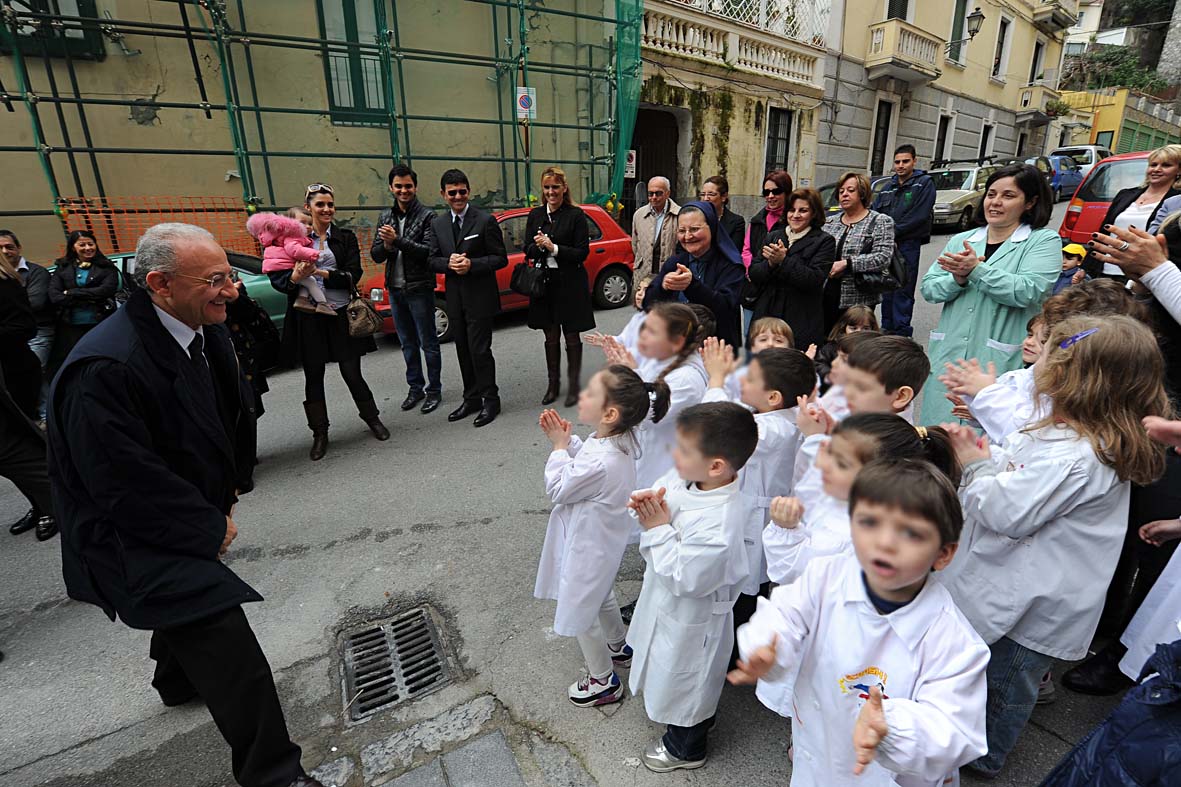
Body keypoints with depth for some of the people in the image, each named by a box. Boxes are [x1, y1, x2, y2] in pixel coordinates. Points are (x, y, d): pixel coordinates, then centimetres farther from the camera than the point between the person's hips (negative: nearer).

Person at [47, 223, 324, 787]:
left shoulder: (205, 331, -7)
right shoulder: (105, 368, -33)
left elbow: (233, 408, 8)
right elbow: (129, 487, -29)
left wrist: (230, 485, 5)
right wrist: (210, 529, -18)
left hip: (189, 516, 9)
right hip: (131, 535, -9)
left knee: (189, 602, 32)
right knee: (226, 642, -17)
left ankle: (177, 681, 63)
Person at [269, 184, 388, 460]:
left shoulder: (346, 237, 6)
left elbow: (353, 275, -5)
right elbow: (276, 277, -2)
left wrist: (320, 273, -18)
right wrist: (295, 277, -23)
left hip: (342, 314, 0)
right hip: (308, 317, 1)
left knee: (352, 373, 2)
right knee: (313, 376, 7)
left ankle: (372, 419, 25)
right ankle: (320, 434, 19)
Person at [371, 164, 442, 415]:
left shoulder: (427, 216, -7)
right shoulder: (385, 217, 10)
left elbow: (428, 251, -17)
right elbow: (375, 255, 7)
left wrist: (398, 240, -23)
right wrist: (386, 245, -14)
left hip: (419, 289, -6)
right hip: (395, 289, 6)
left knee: (428, 343, 2)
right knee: (407, 344, 15)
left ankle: (434, 390, 14)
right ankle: (415, 387, 28)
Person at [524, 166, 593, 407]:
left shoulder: (576, 215, -6)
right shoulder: (535, 215, 7)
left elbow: (582, 253, -9)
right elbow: (528, 251, 7)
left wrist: (553, 248, -18)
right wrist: (539, 246, -14)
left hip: (570, 284, -4)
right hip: (544, 282, 4)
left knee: (571, 336, 6)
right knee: (550, 337, 12)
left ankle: (574, 385, 17)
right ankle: (553, 384, 25)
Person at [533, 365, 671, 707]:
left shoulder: (601, 462, -41)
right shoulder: (619, 438, -13)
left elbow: (557, 489, -24)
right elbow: (583, 457, 6)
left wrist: (559, 446, -15)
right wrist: (567, 440, -10)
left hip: (588, 548, -9)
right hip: (601, 539, 9)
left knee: (579, 613, 16)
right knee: (600, 596, 33)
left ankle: (604, 681, 38)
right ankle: (619, 647, 58)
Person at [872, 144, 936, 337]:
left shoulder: (924, 183, 0)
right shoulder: (888, 187, 16)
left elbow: (919, 216, -11)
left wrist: (894, 233, -12)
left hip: (908, 244, -6)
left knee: (903, 290, -5)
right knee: (886, 288, 12)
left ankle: (902, 332, 0)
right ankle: (887, 327, 23)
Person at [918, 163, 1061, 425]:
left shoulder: (1044, 241, 2)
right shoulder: (960, 240, 14)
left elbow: (1028, 291, -14)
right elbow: (928, 289, 6)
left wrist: (976, 269, -16)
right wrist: (958, 279, -12)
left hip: (1000, 363, -4)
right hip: (948, 356, 4)